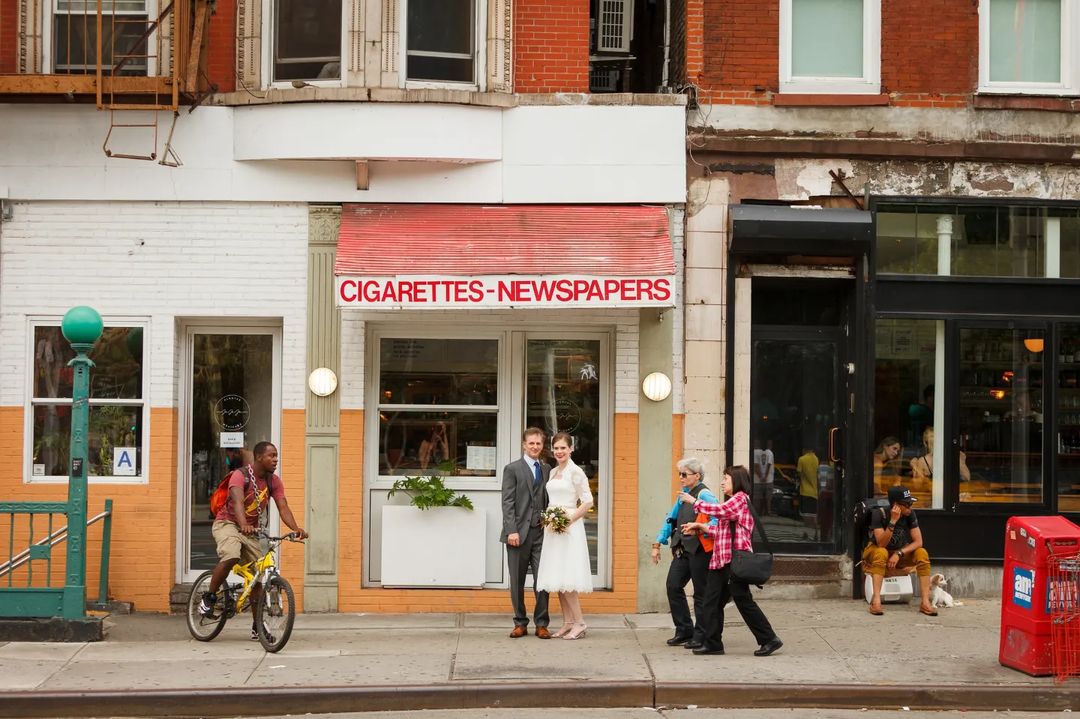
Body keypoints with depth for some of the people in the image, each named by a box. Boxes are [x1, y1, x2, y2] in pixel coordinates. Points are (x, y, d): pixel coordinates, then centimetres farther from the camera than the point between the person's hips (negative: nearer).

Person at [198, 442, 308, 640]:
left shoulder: (274, 482, -3)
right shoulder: (240, 476, -20)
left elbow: (283, 507, -14)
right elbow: (238, 501, -36)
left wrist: (296, 528, -33)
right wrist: (243, 525, -55)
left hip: (250, 530, 6)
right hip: (227, 523, -6)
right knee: (231, 557, -35)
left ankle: (257, 625, 11)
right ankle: (209, 597, -13)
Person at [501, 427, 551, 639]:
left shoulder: (547, 470, 13)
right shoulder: (512, 469, 1)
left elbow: (549, 501, 14)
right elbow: (507, 502, -5)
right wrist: (512, 531, -13)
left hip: (541, 533, 3)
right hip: (519, 533, -3)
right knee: (517, 581, 5)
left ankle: (541, 624, 7)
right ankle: (520, 623, 14)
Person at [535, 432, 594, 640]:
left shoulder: (575, 472, -8)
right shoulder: (552, 472, 14)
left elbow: (588, 502, -12)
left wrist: (569, 519, -16)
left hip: (569, 528, -8)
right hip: (552, 528, 8)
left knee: (566, 579, -10)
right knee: (558, 579, 7)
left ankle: (579, 623, -4)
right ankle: (567, 623, 12)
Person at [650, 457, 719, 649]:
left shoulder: (704, 495, -11)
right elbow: (671, 519, 21)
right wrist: (657, 544, 18)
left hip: (699, 550, -8)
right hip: (682, 550, 8)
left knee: (701, 593, 1)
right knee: (673, 586, 4)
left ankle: (700, 636, 11)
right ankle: (684, 630, 15)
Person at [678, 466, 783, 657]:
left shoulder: (741, 498, -8)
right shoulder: (733, 502, 23)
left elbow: (719, 510, -21)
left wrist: (694, 501, -10)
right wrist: (700, 527, 11)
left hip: (735, 559, -10)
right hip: (721, 559, 10)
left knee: (744, 601, -6)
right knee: (712, 602, 6)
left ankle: (769, 640, 2)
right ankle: (712, 643, 9)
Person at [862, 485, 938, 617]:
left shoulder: (910, 514, -13)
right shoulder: (880, 515, -24)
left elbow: (918, 542, -16)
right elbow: (881, 544, -30)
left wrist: (898, 554, -29)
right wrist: (893, 521, -39)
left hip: (900, 555, 4)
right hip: (875, 552, -4)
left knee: (922, 553, -23)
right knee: (881, 553, -38)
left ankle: (925, 602, -25)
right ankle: (876, 600, -42)